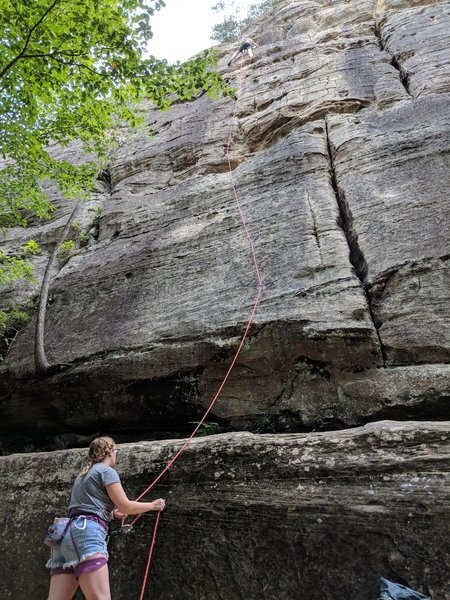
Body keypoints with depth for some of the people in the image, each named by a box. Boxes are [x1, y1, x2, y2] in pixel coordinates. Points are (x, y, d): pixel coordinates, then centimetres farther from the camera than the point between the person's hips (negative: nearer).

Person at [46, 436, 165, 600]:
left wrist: (112, 514, 37)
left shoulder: (83, 475, 29)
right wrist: (152, 505, 11)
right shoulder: (107, 471, 1)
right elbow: (125, 506, -3)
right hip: (86, 532, -9)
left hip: (69, 533, 9)